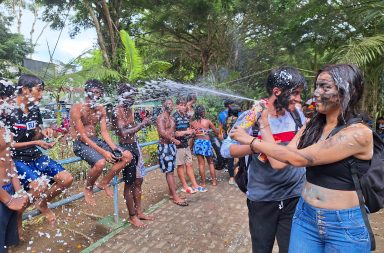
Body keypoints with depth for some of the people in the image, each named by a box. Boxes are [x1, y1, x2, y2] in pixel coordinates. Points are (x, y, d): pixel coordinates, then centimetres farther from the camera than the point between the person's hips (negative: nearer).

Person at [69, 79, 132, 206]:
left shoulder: (101, 109, 7)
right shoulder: (77, 108, -13)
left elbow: (104, 132, 5)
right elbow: (82, 136, -18)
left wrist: (114, 147, -14)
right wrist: (103, 151, -26)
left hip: (96, 140, 7)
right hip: (80, 143, -7)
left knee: (127, 156, -9)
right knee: (100, 162, -36)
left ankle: (104, 182, 8)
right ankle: (88, 188, -3)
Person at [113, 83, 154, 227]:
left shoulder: (129, 109, 11)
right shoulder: (117, 112, -15)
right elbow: (123, 132, -25)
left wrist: (142, 123, 6)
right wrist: (141, 125, -23)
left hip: (134, 145, 9)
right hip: (126, 147, -9)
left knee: (138, 180, 14)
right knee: (129, 183, 1)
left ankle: (139, 212, 27)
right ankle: (132, 216, 15)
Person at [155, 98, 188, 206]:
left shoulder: (171, 118, 16)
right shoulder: (161, 117, -11)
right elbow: (162, 132, -24)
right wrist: (174, 140, -24)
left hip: (172, 145, 9)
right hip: (165, 146, -9)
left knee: (170, 171, 13)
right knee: (169, 171, -6)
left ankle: (172, 193, 22)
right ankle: (175, 197, -3)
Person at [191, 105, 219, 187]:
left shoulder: (192, 123, 0)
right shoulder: (207, 121, -5)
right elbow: (216, 132, 1)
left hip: (197, 143, 2)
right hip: (206, 142, -1)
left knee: (201, 163, 7)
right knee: (211, 162, 14)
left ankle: (203, 183, 13)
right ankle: (214, 181, 18)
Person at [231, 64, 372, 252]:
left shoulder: (359, 133, -18)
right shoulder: (312, 125, 1)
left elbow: (299, 158, -25)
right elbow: (279, 163, -5)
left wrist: (251, 142, -19)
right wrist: (264, 123, -3)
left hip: (345, 226, -5)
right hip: (305, 216, 5)